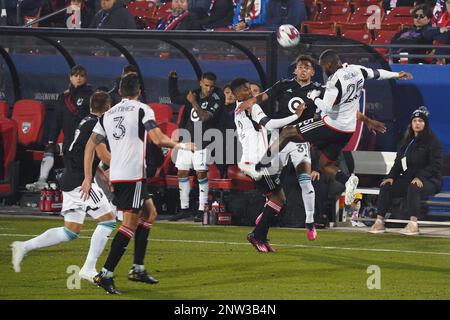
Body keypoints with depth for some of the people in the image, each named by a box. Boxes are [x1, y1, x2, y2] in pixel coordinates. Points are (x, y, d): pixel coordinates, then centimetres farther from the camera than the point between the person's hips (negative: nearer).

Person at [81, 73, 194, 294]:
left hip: (115, 176, 7)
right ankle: (105, 274, -17)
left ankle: (138, 268, 21)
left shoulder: (107, 115, 15)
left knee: (147, 213, 22)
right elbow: (158, 139, -15)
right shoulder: (142, 110, -3)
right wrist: (181, 146, 2)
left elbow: (90, 145, 11)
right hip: (134, 174, -7)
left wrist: (88, 177, 13)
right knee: (130, 224, -7)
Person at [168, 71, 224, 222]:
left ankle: (202, 210, -8)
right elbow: (174, 97, 20)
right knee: (182, 173, 7)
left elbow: (205, 117, -22)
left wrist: (194, 103, -28)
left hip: (202, 142, -6)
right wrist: (172, 79, 12)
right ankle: (184, 208, 15)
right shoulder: (193, 94, 6)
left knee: (201, 174, -11)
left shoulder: (216, 100, -9)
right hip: (187, 139, 6)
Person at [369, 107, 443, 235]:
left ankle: (413, 224, -41)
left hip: (430, 180, -7)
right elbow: (399, 161, 17)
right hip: (408, 178, 7)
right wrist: (391, 176, 0)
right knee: (385, 186, -10)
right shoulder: (407, 140, 16)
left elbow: (436, 164, -15)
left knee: (413, 188, -38)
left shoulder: (432, 140, -7)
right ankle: (379, 222, -13)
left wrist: (420, 177, -26)